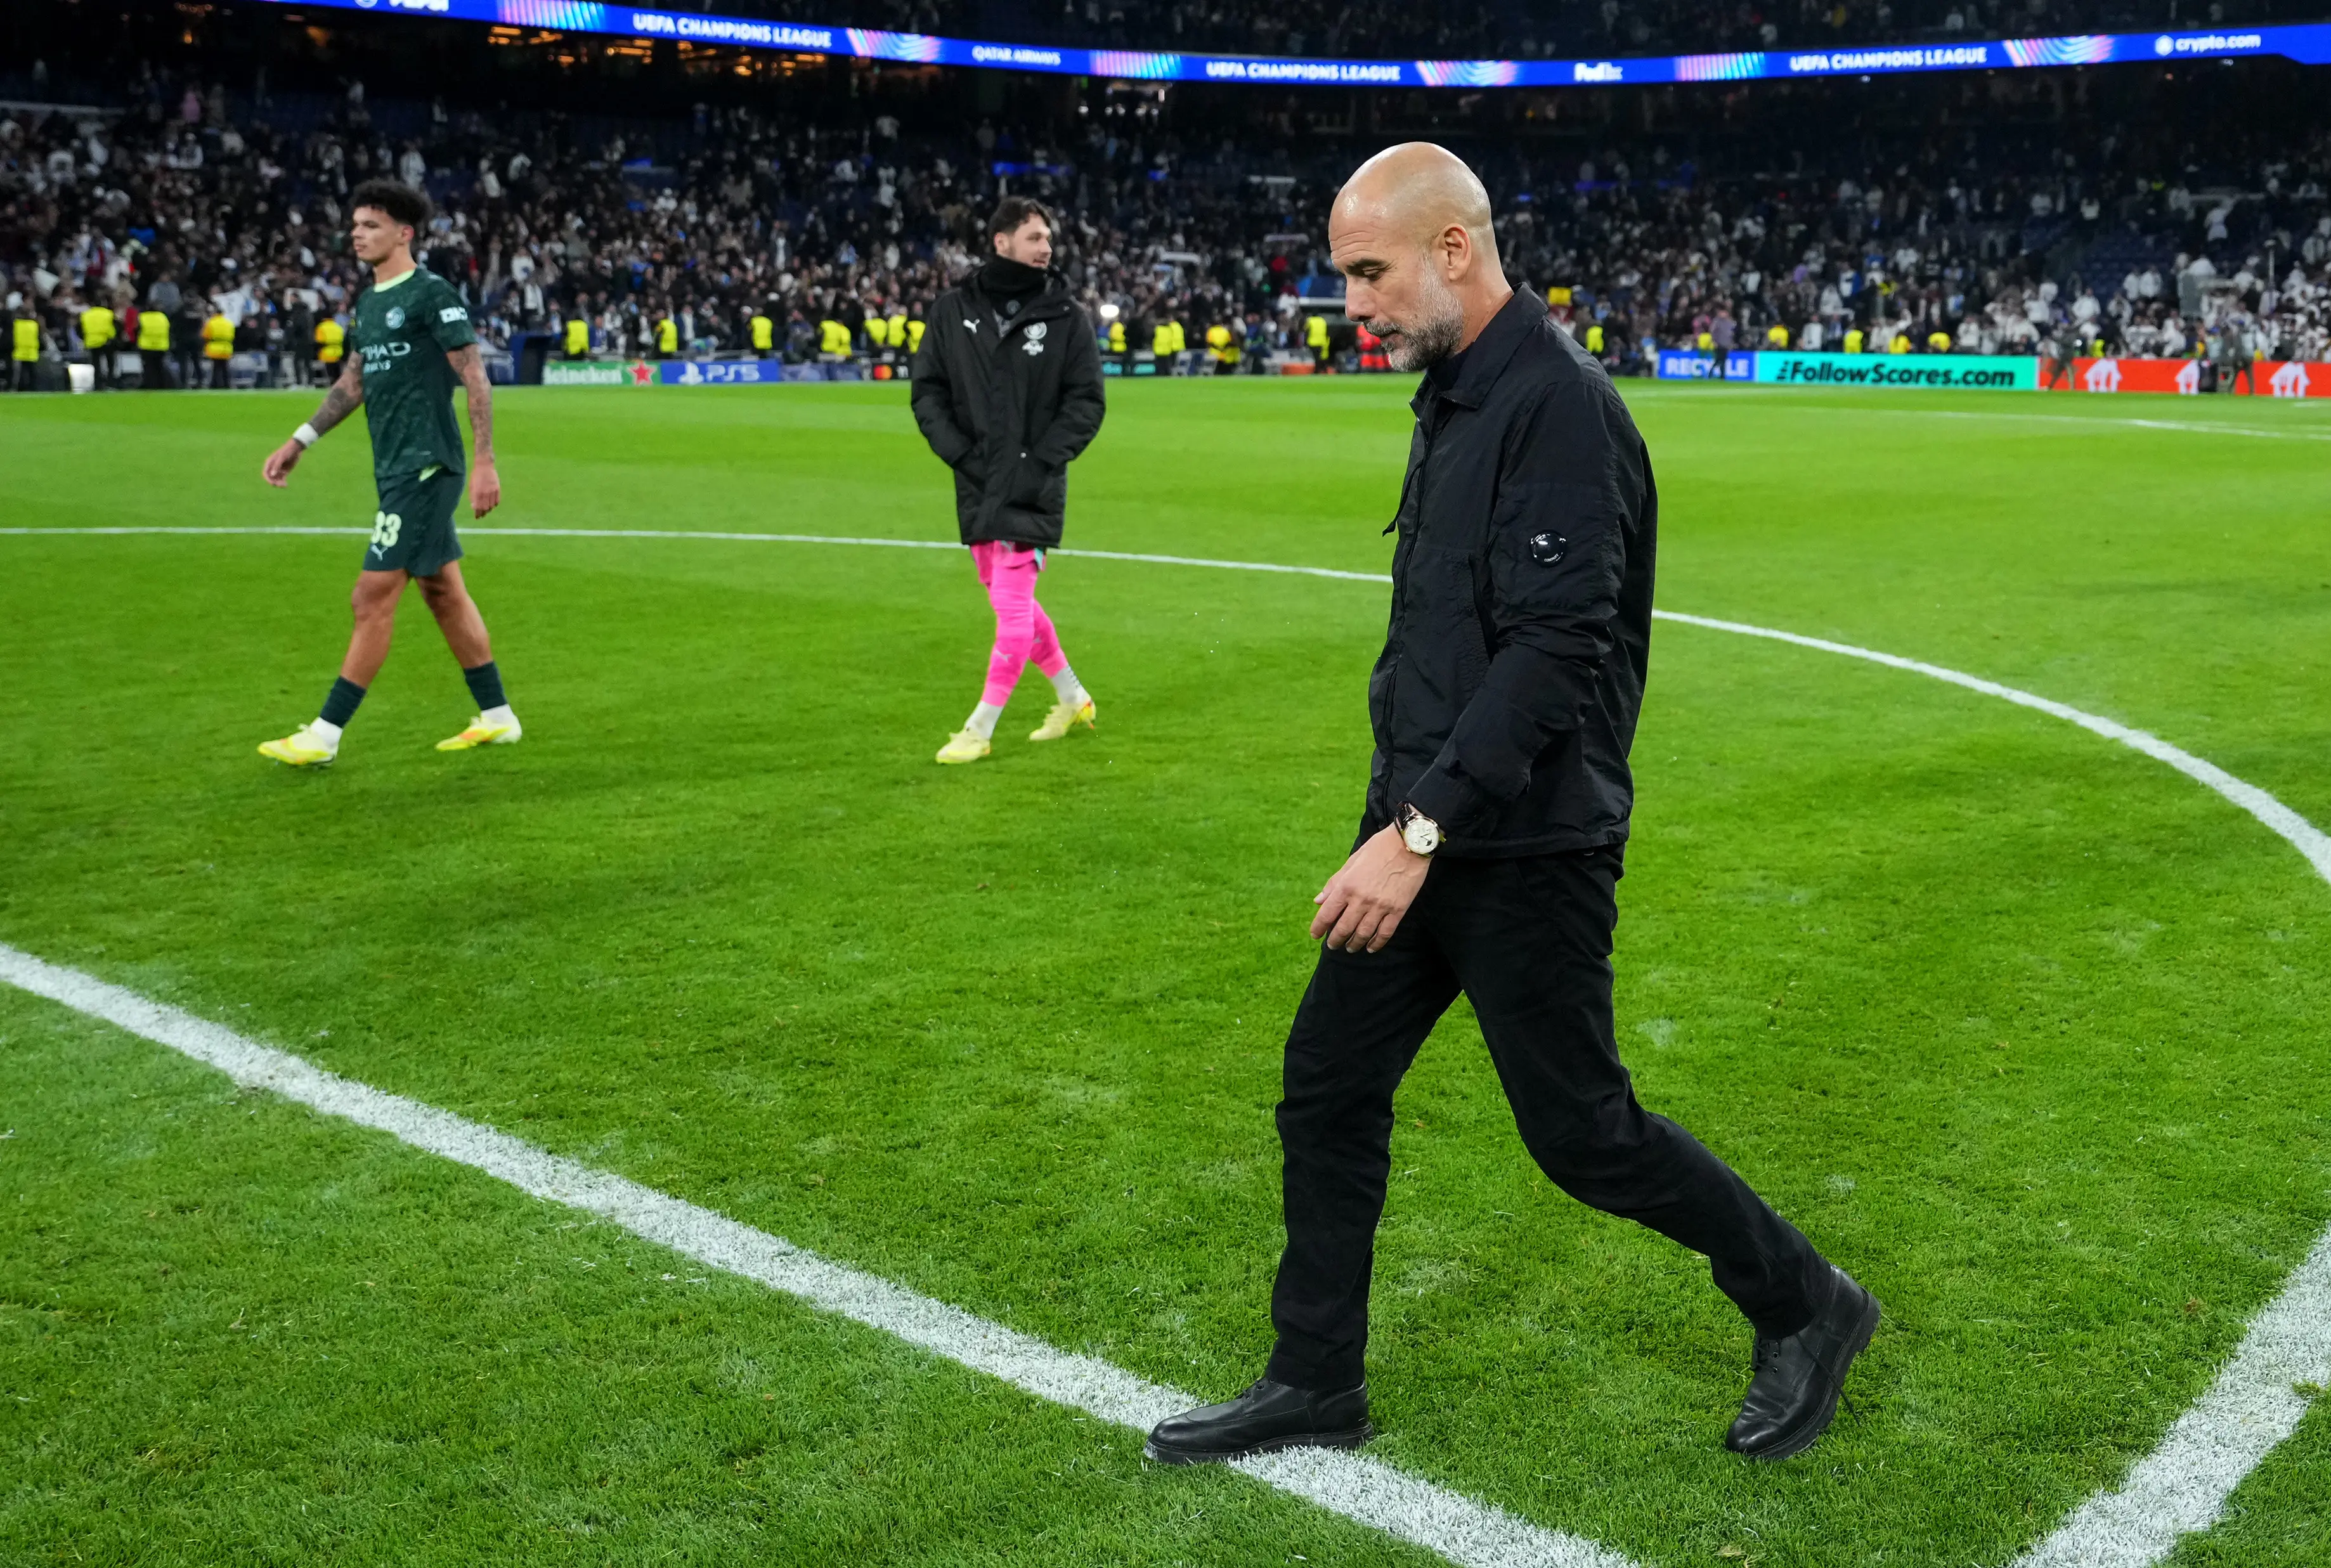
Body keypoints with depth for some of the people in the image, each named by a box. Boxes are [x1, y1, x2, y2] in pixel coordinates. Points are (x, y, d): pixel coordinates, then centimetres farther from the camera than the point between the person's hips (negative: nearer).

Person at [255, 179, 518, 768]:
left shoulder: (433, 295, -11)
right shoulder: (367, 303, 15)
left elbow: (475, 379, -13)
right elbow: (354, 382, 25)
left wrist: (484, 463, -18)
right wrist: (299, 442, 22)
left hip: (425, 467, -9)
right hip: (397, 470, 9)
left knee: (372, 598, -7)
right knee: (444, 592, 14)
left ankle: (324, 735, -3)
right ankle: (496, 717, 23)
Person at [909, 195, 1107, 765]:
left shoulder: (1063, 315, -3)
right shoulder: (953, 310, 3)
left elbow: (1086, 401, -3)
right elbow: (927, 391, 6)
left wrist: (1040, 462, -12)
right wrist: (959, 453, -7)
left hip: (1032, 491, -4)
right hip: (976, 487, 4)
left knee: (1013, 607, -7)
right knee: (1009, 602, 14)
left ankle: (979, 731, 3)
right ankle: (1072, 700, 32)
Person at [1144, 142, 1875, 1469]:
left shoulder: (1560, 404, -19)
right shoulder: (1455, 397, 12)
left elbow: (1554, 653, -26)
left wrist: (1422, 827, -29)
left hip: (1527, 850, -9)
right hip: (1425, 827, 9)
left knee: (1584, 1136, 3)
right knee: (1328, 1089, 11)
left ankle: (1809, 1308, 25)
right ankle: (1316, 1384, 26)